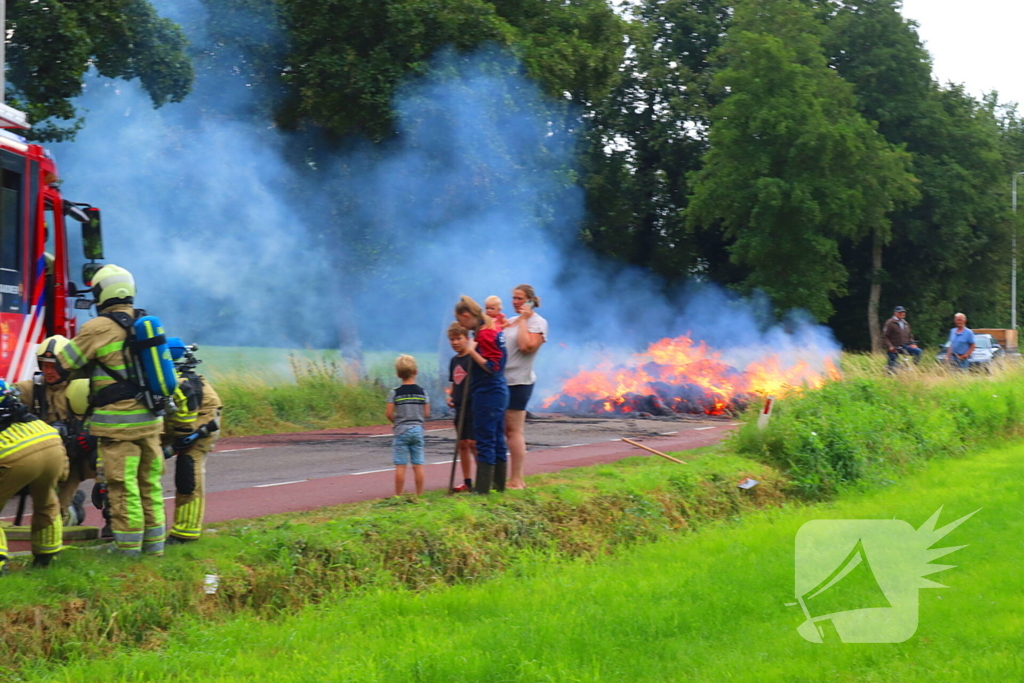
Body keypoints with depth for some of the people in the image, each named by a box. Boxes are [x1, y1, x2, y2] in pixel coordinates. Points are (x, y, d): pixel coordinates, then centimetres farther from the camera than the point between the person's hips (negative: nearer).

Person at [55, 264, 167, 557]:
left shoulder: (99, 328, -10)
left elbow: (63, 365, -4)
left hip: (118, 423, -7)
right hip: (151, 420, 7)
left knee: (123, 488, -1)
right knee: (150, 485, 14)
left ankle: (129, 551, 3)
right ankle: (154, 545, 21)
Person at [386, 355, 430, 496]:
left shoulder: (395, 393, -6)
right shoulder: (422, 392, 0)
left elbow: (389, 413, -8)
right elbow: (427, 414, 1)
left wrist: (396, 421, 10)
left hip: (401, 431, -2)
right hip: (418, 430, 2)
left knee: (400, 465, -1)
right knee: (418, 465, 4)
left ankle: (398, 495, 1)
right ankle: (419, 494, 7)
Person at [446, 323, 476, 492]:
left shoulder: (473, 359, -9)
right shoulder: (454, 361, 13)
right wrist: (450, 396, 8)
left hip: (473, 407, -8)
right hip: (459, 408, 8)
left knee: (473, 443, -10)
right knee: (462, 444, 9)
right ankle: (467, 482, 15)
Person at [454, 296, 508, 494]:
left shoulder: (484, 334, -17)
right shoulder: (494, 329, 12)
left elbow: (492, 367, -22)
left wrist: (472, 351, -19)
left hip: (487, 394, -10)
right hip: (498, 392, 10)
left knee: (485, 441, -7)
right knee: (497, 439, 14)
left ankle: (482, 488, -5)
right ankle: (499, 484, 21)